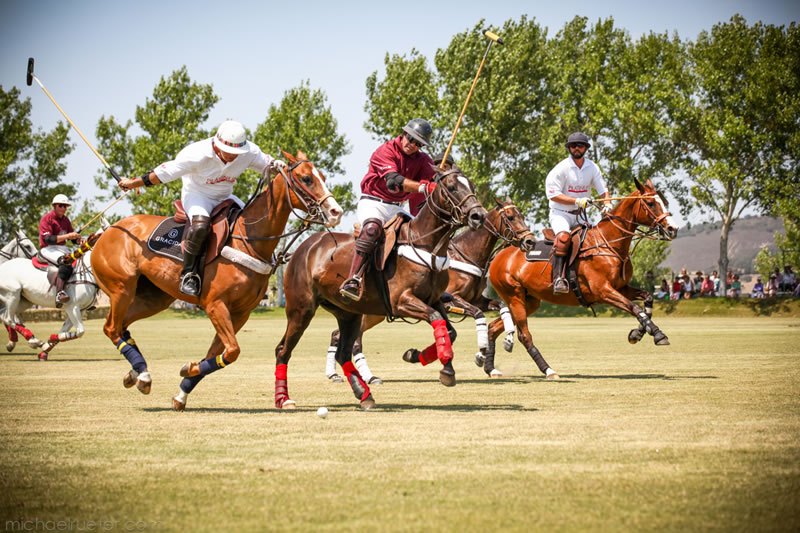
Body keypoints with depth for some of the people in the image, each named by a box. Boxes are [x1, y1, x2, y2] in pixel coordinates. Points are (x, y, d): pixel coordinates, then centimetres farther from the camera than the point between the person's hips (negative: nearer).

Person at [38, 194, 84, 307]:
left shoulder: (65, 220, 17)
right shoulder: (47, 219, -6)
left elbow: (73, 238, 19)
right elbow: (47, 239, -18)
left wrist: (79, 240, -6)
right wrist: (67, 236, -24)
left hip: (62, 248, 8)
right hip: (48, 249, -8)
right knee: (66, 262, -36)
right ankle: (59, 293, -52)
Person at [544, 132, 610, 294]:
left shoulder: (592, 167, 6)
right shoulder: (561, 168, -11)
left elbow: (603, 189, 9)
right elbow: (553, 194, -14)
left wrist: (607, 204, -13)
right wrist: (576, 201, -22)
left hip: (580, 215, 6)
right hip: (560, 213, -6)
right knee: (563, 236, -33)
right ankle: (558, 278, -40)